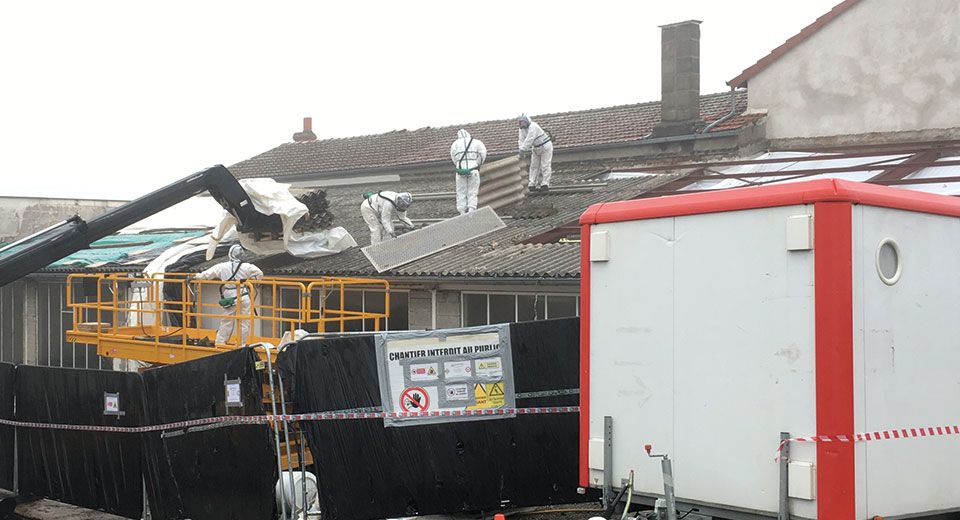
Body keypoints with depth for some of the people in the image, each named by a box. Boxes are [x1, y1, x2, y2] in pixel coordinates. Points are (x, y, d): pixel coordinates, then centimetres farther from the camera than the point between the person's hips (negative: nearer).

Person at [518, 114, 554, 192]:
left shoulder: (533, 127, -29)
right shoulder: (522, 129, -3)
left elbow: (529, 139, -36)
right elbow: (521, 140, -7)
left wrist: (523, 149, -39)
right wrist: (521, 149, -23)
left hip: (545, 147, -8)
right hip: (536, 148, 8)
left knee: (545, 166, -9)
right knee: (534, 166, 4)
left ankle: (545, 185, -8)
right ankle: (532, 185, 4)